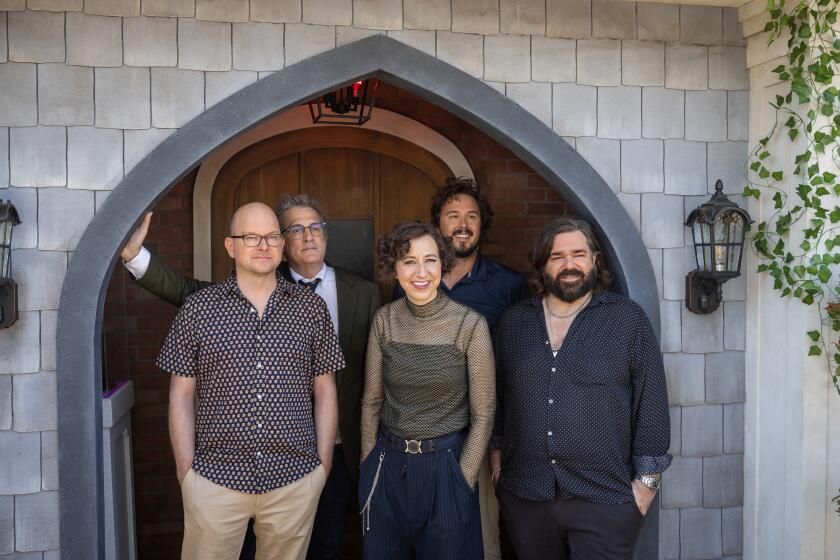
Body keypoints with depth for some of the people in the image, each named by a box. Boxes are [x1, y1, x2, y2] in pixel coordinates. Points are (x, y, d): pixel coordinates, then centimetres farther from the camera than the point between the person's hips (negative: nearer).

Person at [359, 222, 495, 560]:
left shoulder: (470, 325, -13)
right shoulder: (384, 320, -3)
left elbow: (482, 416, -7)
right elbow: (372, 401, 6)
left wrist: (462, 483, -7)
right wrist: (368, 468, 5)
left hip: (446, 466, -3)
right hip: (388, 466, 3)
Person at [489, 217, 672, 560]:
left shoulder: (629, 319, -3)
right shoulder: (513, 322, 7)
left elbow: (651, 402, -3)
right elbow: (496, 398, 13)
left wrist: (647, 479, -5)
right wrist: (496, 455, 11)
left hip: (605, 497, -3)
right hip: (524, 495, 3)